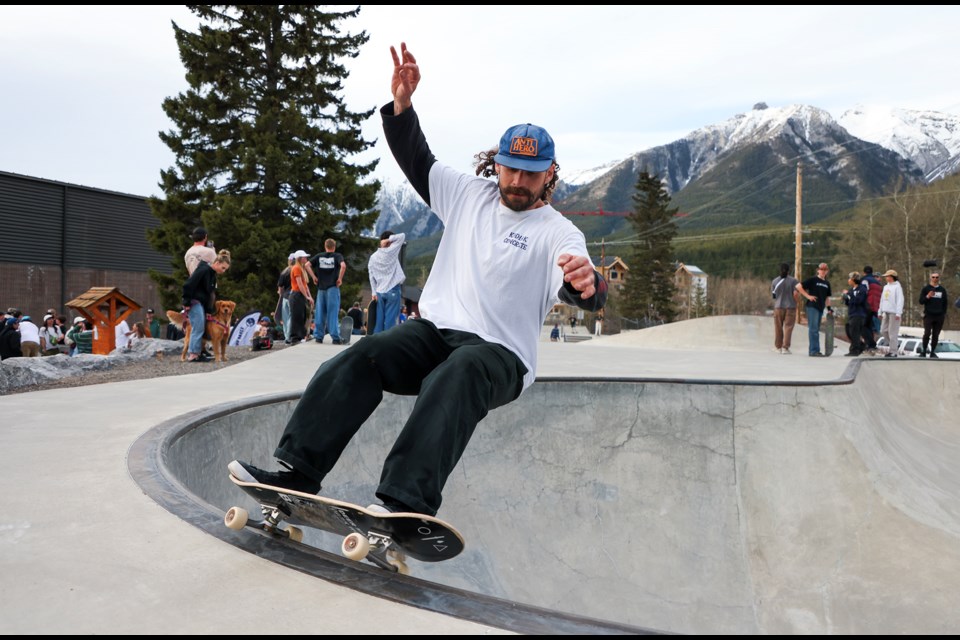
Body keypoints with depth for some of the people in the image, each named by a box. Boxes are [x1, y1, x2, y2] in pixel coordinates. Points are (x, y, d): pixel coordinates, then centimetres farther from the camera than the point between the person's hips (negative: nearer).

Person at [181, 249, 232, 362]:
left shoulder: (213, 274, 13)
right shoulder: (204, 270, -16)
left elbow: (211, 292, 15)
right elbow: (188, 285, -22)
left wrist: (210, 309, 9)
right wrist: (187, 303, -20)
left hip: (201, 303, 10)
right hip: (194, 302, -10)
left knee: (201, 328, 7)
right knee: (198, 327, -12)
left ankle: (195, 353, 10)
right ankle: (193, 355, -11)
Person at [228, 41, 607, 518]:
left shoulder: (559, 233, -3)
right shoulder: (469, 195, 12)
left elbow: (582, 293, -21)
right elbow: (416, 159, 14)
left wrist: (586, 284, -47)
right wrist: (402, 104, -3)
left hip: (500, 355, -4)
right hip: (435, 330, 4)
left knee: (454, 380, -39)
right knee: (362, 357, -23)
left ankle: (407, 502, -49)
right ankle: (299, 471, -25)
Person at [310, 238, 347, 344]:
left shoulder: (319, 256, 11)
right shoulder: (337, 256, 2)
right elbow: (343, 266, -17)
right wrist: (340, 278, -7)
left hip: (321, 288, 3)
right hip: (333, 287, -3)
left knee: (320, 313, 7)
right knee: (333, 313, -3)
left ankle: (318, 337, 9)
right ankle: (335, 337, -6)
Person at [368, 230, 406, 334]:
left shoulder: (373, 257, 9)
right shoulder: (391, 251, -5)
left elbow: (372, 276, 8)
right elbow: (402, 236, -1)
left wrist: (374, 292, 11)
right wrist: (389, 239, -2)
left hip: (380, 291, 5)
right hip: (393, 290, -5)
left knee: (379, 318, 7)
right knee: (391, 318, -4)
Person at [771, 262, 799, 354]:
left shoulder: (775, 281, 1)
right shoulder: (794, 280, -5)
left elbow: (773, 294, 5)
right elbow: (795, 294, -12)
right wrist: (794, 303, 4)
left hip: (778, 306, 2)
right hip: (790, 307, -2)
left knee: (778, 328, 11)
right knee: (788, 328, -1)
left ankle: (778, 347, 19)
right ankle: (785, 348, -7)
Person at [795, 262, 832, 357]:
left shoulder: (827, 283, 16)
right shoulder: (812, 279, -4)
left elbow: (827, 297, 24)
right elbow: (798, 286, -9)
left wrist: (828, 308, 14)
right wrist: (808, 296, -11)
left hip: (820, 308, 7)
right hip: (812, 307, -7)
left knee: (815, 329, 9)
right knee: (813, 329, -9)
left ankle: (812, 350, 14)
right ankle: (814, 350, -9)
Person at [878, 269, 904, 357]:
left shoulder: (897, 287, -7)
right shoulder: (886, 287, 17)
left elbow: (900, 300, -13)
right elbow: (882, 300, 21)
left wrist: (898, 313, -18)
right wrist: (880, 312, 19)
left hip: (894, 313, -8)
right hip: (886, 312, 8)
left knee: (892, 332, -6)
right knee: (883, 331, 8)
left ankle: (893, 352, -2)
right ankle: (892, 343, 26)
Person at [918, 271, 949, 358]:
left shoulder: (942, 289, 13)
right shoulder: (926, 288, 4)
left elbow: (945, 303, 18)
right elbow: (921, 301, 0)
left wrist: (944, 314, 11)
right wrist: (927, 297, -18)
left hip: (939, 316, 3)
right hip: (928, 315, -3)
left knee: (936, 335, 4)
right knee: (927, 333, -13)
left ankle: (933, 352, 10)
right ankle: (923, 351, -5)